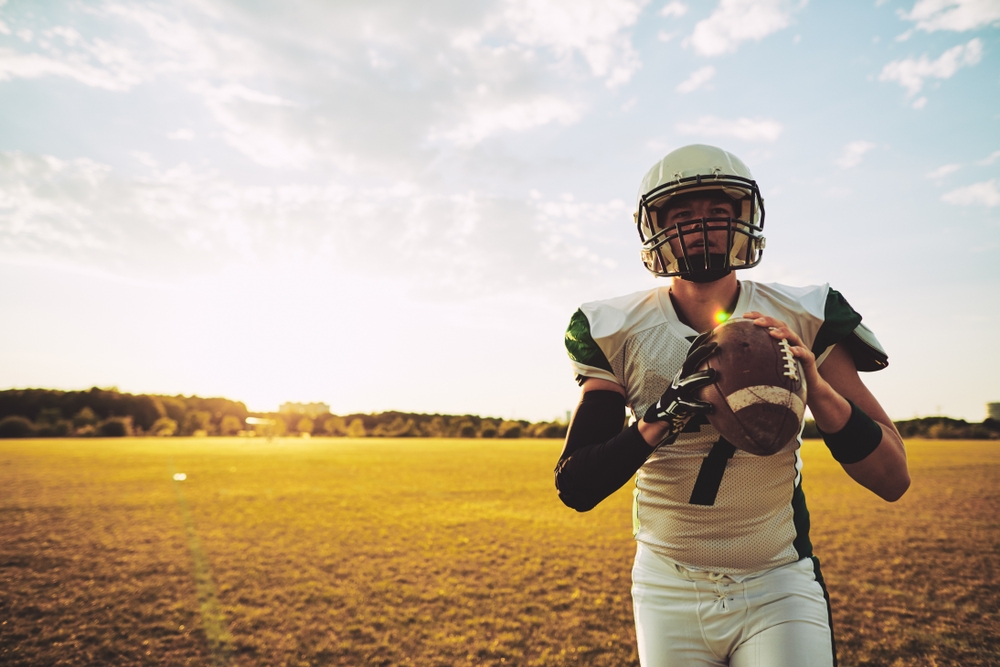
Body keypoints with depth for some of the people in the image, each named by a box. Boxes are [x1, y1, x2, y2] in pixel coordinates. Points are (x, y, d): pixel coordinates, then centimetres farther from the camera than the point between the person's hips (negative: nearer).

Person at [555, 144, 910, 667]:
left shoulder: (802, 321, -8)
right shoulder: (621, 333, -10)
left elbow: (892, 480, -9)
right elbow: (575, 488, -15)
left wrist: (817, 388, -27)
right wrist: (663, 416, -31)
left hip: (777, 588, 0)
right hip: (669, 592, 0)